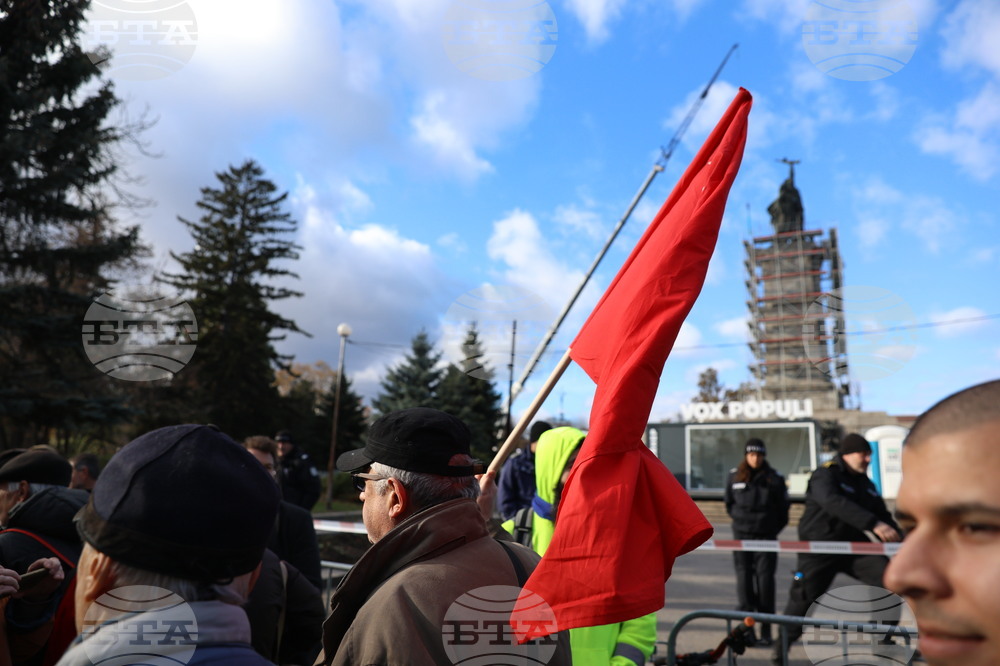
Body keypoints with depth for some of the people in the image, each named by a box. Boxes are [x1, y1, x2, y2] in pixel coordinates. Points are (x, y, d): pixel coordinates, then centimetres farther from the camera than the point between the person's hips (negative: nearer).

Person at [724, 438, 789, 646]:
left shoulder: (774, 479, -2)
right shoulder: (734, 476, 3)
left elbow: (782, 508, 5)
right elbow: (729, 503, 16)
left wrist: (774, 528, 3)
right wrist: (739, 519, 10)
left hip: (766, 535, -1)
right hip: (741, 535, 2)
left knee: (765, 579, -3)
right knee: (744, 577, 0)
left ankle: (766, 631, 4)